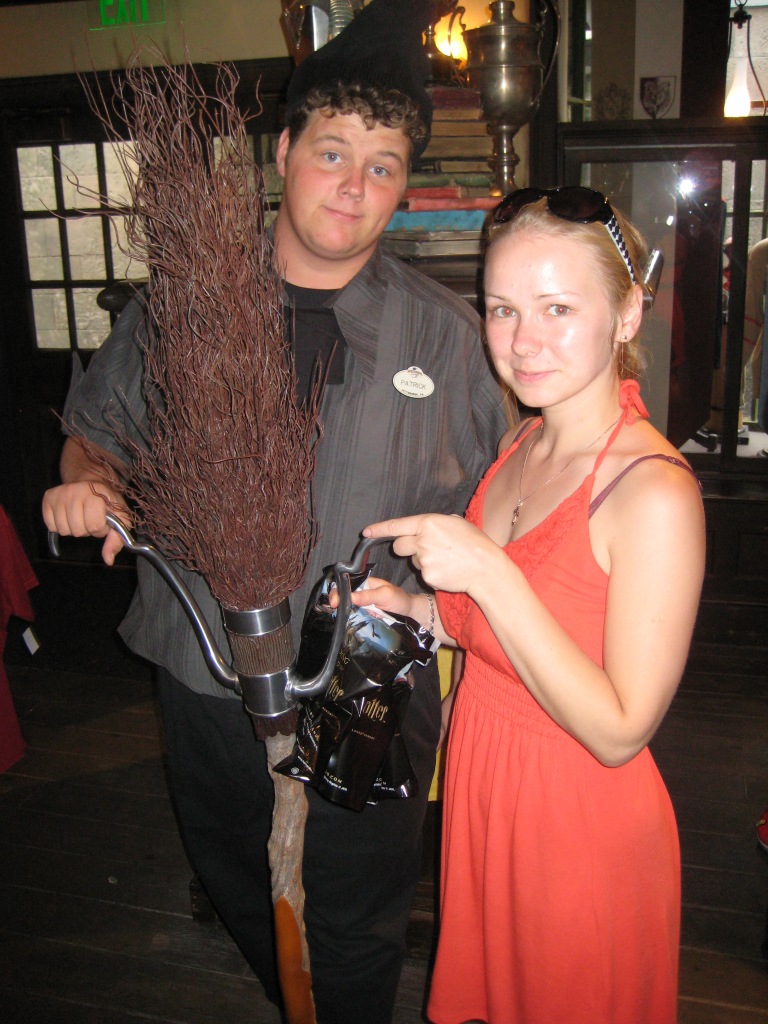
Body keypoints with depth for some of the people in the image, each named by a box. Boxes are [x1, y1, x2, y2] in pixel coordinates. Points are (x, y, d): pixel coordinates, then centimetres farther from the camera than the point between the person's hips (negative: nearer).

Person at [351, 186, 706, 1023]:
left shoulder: (655, 491, -25)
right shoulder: (519, 447, -1)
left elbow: (618, 730, -25)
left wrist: (487, 573, -30)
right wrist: (418, 612, -6)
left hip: (582, 827, -7)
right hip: (483, 795, 7)